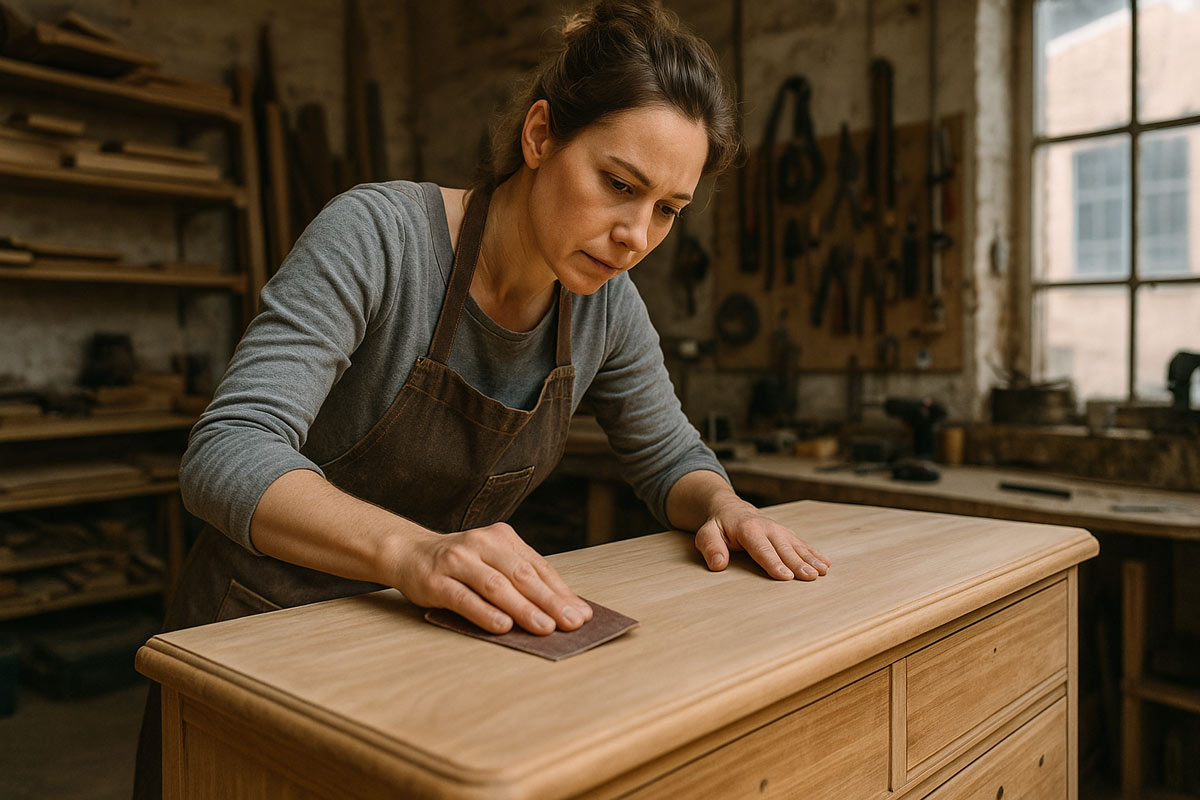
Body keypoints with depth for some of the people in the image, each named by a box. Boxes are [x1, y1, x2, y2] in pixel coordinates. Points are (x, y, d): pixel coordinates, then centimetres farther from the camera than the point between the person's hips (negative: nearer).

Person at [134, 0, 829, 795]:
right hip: (268, 633, -4)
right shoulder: (378, 233, -24)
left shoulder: (606, 304, -7)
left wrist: (721, 505, -17)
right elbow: (228, 453, -31)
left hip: (421, 642, 5)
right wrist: (409, 549, -48)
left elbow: (671, 457, 6)